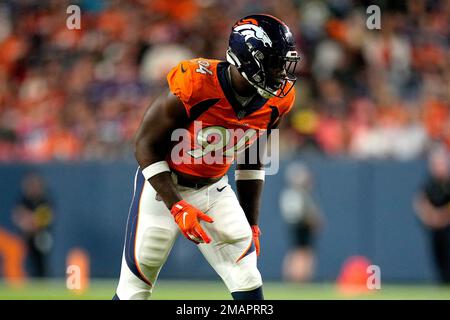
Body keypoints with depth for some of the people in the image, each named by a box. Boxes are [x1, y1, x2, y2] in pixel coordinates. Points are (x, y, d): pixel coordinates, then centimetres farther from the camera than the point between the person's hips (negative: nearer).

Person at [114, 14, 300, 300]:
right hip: (163, 185, -5)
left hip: (214, 189, 5)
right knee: (134, 289, -2)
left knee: (248, 285, -7)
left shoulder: (277, 100, -10)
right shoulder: (195, 86, -29)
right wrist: (176, 206, -26)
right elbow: (146, 146, -19)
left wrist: (252, 224, 8)